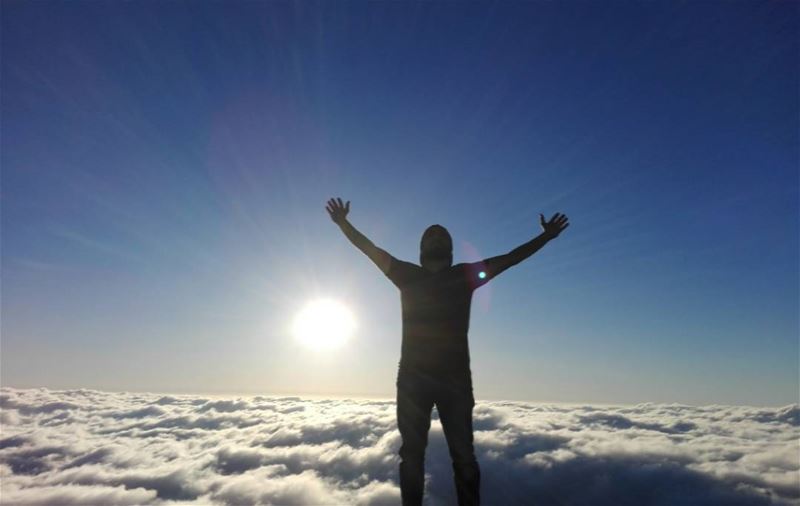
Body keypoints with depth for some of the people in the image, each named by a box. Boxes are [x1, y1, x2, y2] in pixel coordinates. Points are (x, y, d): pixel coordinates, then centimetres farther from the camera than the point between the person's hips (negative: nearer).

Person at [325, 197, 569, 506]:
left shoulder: (465, 275, 9)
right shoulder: (407, 274, 9)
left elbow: (509, 258, 12)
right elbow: (369, 248, 14)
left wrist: (546, 236, 12)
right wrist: (343, 223, 15)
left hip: (455, 377, 0)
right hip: (412, 377, 1)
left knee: (463, 454, 3)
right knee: (412, 453, 8)